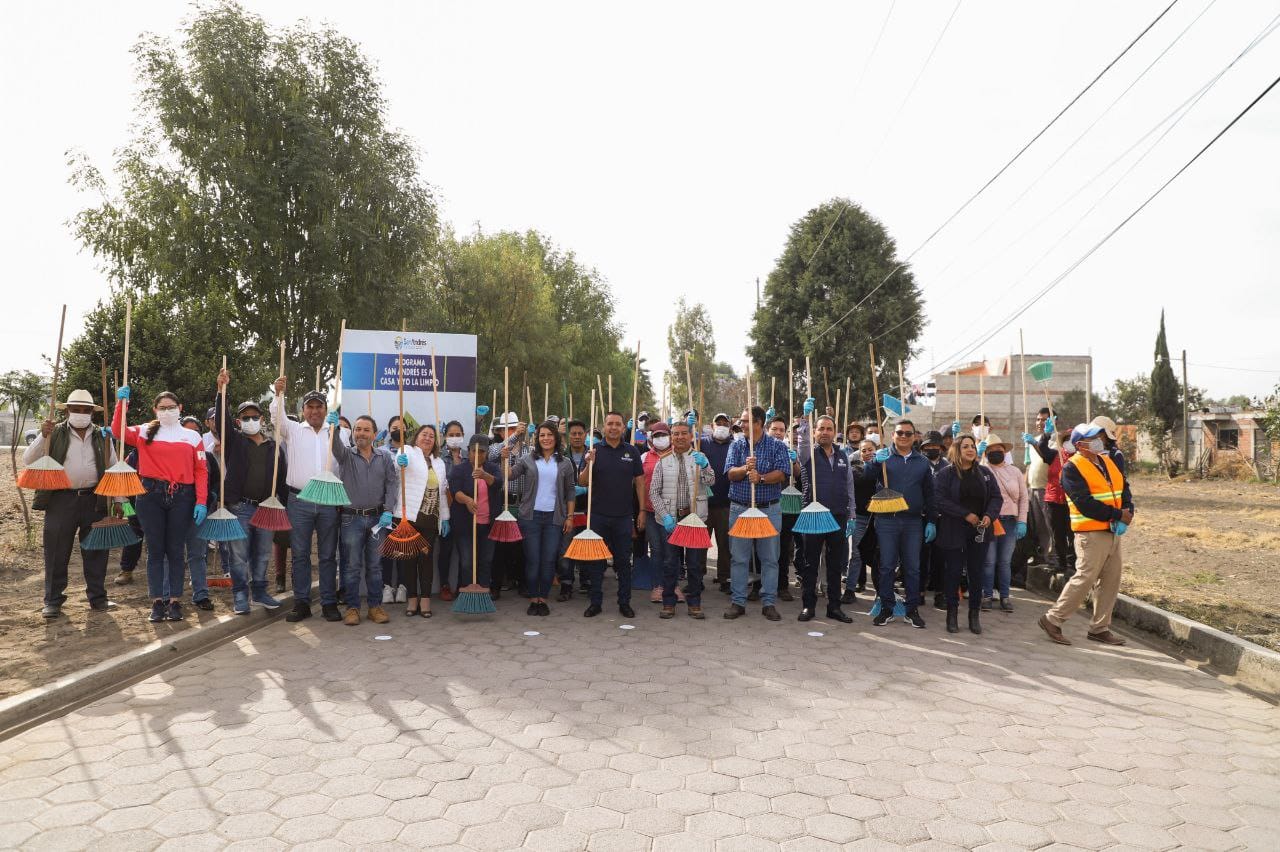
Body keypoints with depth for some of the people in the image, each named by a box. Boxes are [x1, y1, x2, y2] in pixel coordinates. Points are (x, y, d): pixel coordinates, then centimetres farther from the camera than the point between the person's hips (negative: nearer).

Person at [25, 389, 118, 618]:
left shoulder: (102, 436, 10)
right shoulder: (55, 434, 4)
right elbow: (28, 460, -2)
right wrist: (43, 436, -15)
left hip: (94, 501, 2)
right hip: (61, 500, -1)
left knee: (96, 552, 8)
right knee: (57, 553, 4)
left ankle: (97, 598, 19)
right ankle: (53, 601, 15)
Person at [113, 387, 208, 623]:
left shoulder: (193, 436, 9)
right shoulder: (145, 432, 10)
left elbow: (201, 471, 4)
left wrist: (201, 502, -4)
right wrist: (121, 402, -8)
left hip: (182, 497, 0)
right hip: (151, 495, 0)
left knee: (175, 550, 4)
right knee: (155, 549, 4)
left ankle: (175, 601, 11)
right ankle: (157, 602, 12)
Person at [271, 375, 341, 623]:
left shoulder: (335, 434, 11)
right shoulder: (293, 430, 8)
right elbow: (277, 417, -10)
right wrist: (279, 394, -26)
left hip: (329, 501, 1)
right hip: (299, 501, -1)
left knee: (328, 555, 5)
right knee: (300, 554, 4)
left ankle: (329, 603, 11)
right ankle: (301, 603, 12)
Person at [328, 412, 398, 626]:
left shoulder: (385, 457, 7)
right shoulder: (346, 455, 3)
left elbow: (392, 483, 0)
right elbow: (335, 445, -19)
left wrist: (388, 511, -11)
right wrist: (333, 427, -40)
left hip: (378, 518, 1)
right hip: (352, 518, -1)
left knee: (375, 565, 8)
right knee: (352, 566, 2)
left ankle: (375, 606, 16)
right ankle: (352, 607, 11)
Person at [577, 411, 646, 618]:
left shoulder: (632, 451, 4)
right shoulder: (594, 449, 1)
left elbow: (639, 482, 7)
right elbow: (581, 482, -3)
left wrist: (641, 511, 2)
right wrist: (589, 464, -21)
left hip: (624, 516, 0)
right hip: (598, 515, 0)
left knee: (623, 561, 7)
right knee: (596, 561, 6)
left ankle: (624, 603, 17)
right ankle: (595, 602, 16)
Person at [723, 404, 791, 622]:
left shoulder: (777, 446, 0)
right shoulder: (737, 446, 8)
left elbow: (782, 473, -10)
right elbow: (730, 473, -4)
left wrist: (761, 478, -24)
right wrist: (745, 468, -23)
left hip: (769, 509, -2)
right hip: (739, 508, 2)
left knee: (769, 558, 4)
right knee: (739, 558, 5)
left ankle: (768, 602, 14)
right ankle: (738, 602, 14)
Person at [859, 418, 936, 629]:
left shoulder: (923, 462, 11)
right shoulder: (883, 456, 3)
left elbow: (929, 494, 13)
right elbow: (867, 475, -14)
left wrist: (931, 521, 7)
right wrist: (876, 462, -33)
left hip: (914, 522, 2)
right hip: (887, 520, -2)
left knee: (912, 568, 8)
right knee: (886, 566, 3)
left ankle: (912, 609, 17)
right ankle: (886, 609, 12)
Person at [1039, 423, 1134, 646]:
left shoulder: (1109, 461, 14)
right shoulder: (1072, 468, -12)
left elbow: (1124, 490, 12)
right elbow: (1085, 503, -19)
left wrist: (1127, 514, -6)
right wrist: (1117, 515, -16)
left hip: (1114, 531, 8)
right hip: (1092, 533, -8)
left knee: (1111, 580, 10)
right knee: (1085, 578, -9)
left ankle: (1100, 628, 21)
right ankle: (1053, 620, 3)